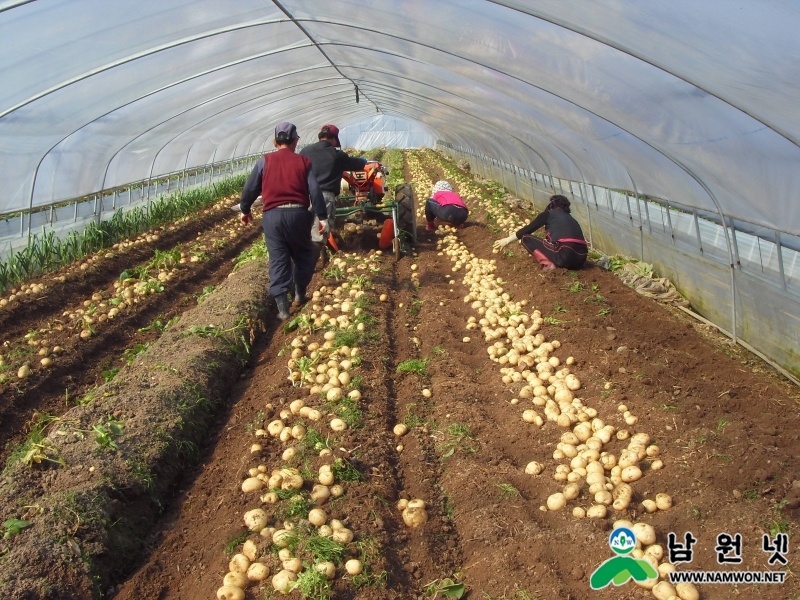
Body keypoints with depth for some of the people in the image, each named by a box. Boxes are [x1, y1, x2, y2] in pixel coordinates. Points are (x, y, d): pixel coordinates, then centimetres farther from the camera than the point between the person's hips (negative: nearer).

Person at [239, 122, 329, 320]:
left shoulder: (264, 161, 5)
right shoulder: (303, 161, 4)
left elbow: (250, 188, 8)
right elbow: (315, 191, -1)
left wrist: (244, 210, 23)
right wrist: (322, 217, 2)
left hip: (273, 215, 0)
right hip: (298, 214, 0)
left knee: (278, 260, 4)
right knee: (302, 255, 20)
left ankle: (282, 307, 2)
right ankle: (300, 294, 29)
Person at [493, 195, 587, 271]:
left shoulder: (548, 213, 12)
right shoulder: (570, 218, 29)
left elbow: (528, 229, 17)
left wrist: (508, 240, 29)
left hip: (565, 257, -7)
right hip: (580, 260, 7)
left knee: (526, 238, 9)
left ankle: (548, 263, -5)